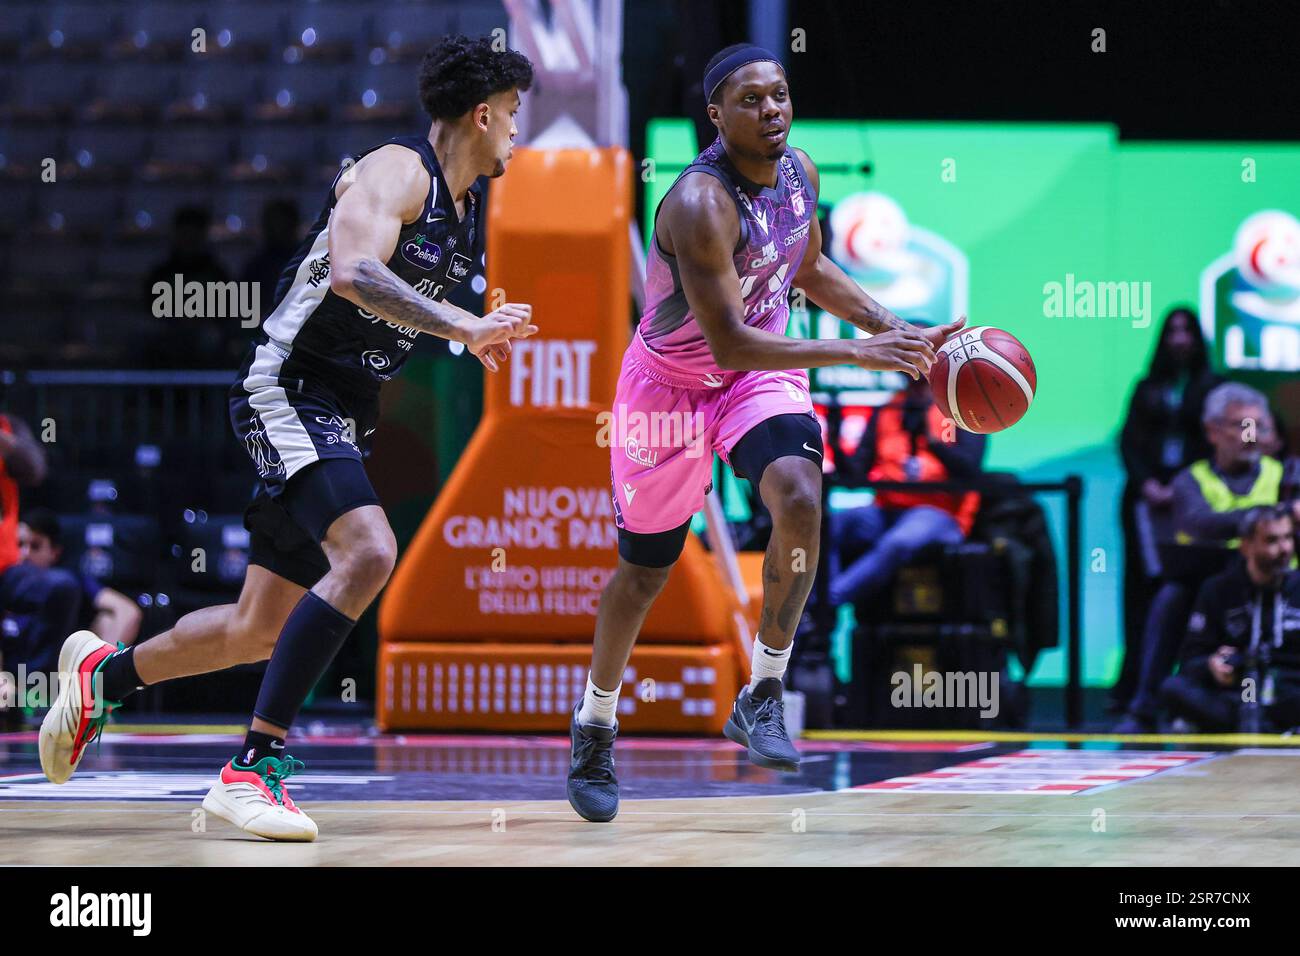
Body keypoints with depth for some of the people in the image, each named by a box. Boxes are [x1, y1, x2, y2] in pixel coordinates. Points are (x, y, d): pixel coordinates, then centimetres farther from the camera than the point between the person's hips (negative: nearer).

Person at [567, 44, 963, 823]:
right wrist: (856, 354, -38)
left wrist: (899, 331, 2)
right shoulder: (702, 204, -31)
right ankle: (595, 724, 31)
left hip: (762, 370, 5)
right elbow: (729, 342, -34)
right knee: (645, 571, 7)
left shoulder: (798, 173, -7)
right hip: (673, 384, -5)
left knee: (800, 499, -24)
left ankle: (763, 695, -11)